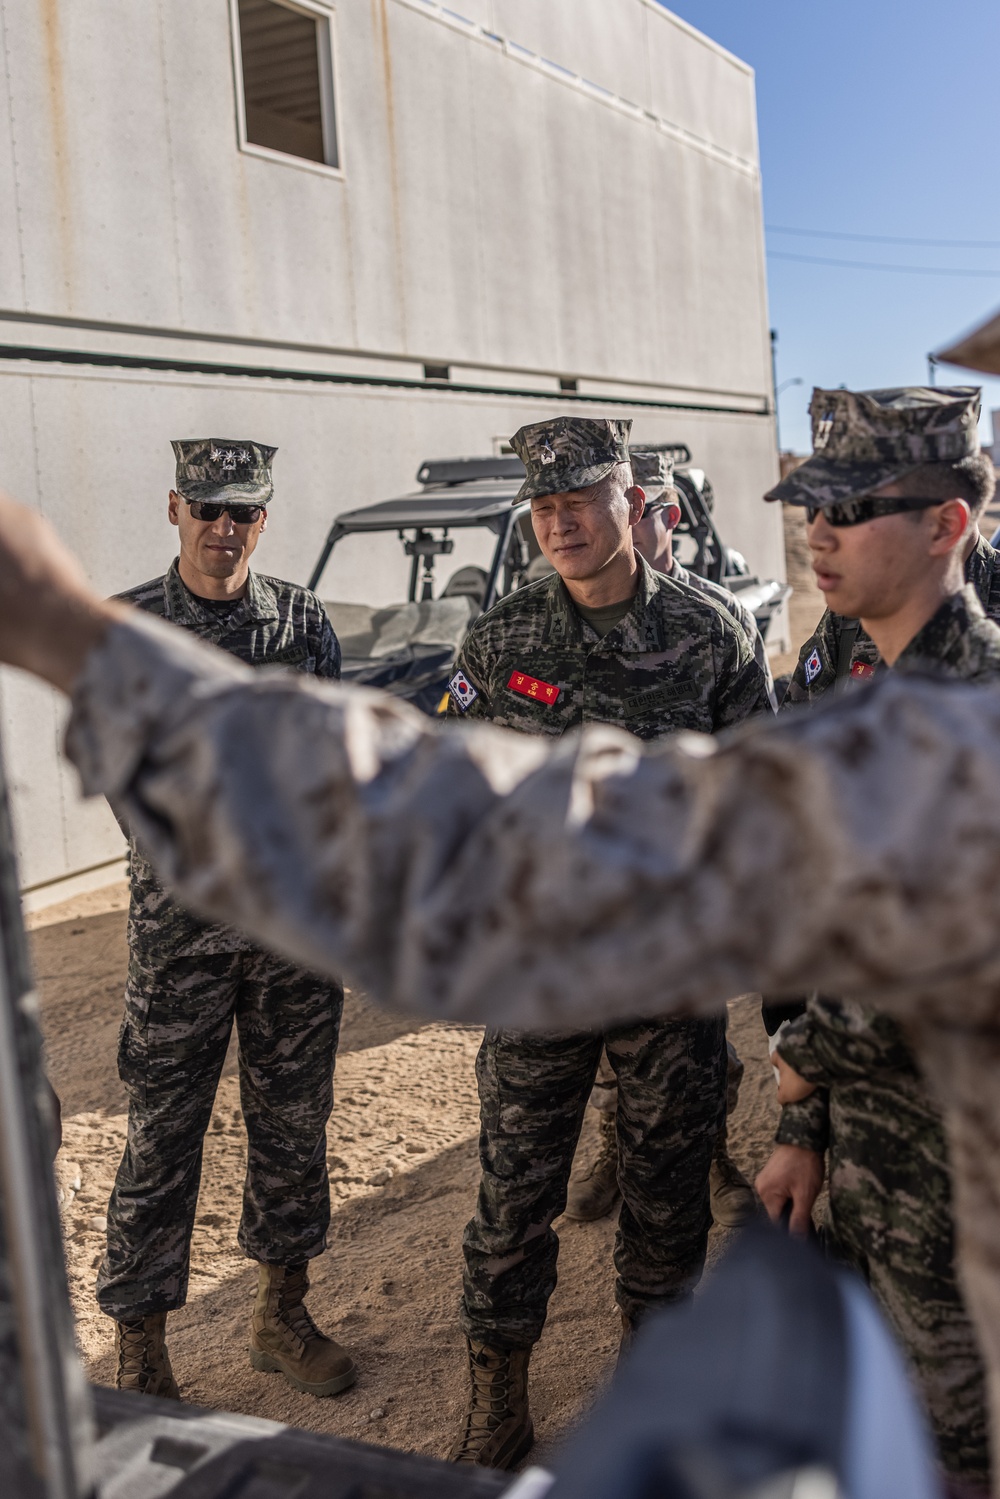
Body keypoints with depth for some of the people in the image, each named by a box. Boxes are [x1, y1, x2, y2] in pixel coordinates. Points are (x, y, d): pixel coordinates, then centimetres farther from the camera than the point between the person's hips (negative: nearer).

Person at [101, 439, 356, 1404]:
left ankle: (281, 1317, 31)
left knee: (293, 1117, 13)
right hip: (180, 916, -3)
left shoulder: (304, 620, 5)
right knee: (162, 1133, 4)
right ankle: (140, 1355, 21)